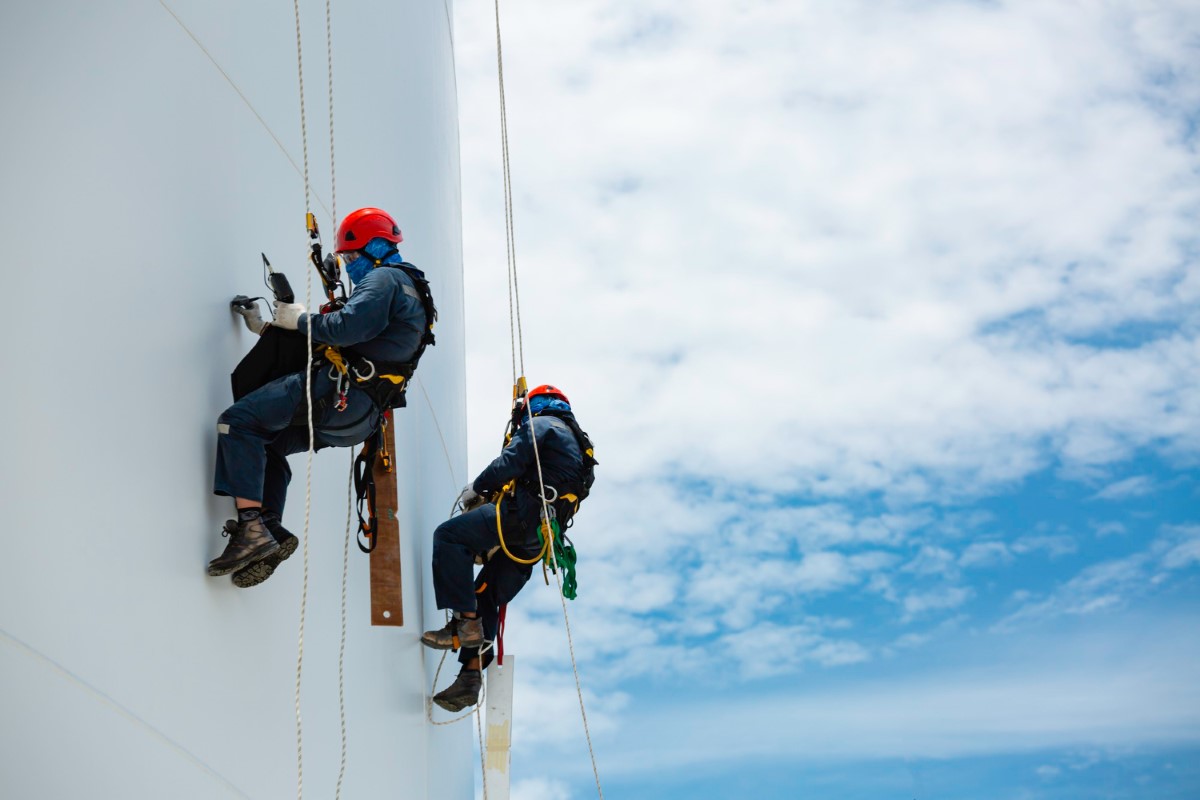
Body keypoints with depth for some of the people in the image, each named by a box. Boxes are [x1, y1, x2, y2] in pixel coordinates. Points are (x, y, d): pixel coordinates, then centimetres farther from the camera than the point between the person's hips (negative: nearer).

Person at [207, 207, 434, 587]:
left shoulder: (385, 278, -3)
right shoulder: (404, 289, 29)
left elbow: (348, 327, -23)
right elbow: (342, 339, 29)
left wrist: (300, 319, -5)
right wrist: (269, 327, 27)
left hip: (340, 391, -11)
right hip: (359, 417, 11)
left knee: (238, 422, -14)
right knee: (267, 444, 24)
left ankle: (251, 528, -24)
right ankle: (272, 531, 7)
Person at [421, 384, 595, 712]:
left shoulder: (541, 424, 5)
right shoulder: (576, 442, 33)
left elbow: (510, 464, -10)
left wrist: (476, 488, 5)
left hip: (524, 513, -9)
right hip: (536, 538, 9)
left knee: (448, 536, -13)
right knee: (486, 598, 11)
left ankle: (466, 622, -21)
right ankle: (470, 679, 6)